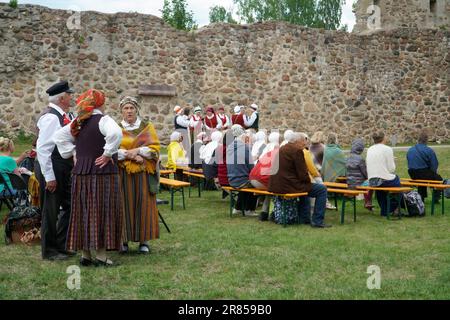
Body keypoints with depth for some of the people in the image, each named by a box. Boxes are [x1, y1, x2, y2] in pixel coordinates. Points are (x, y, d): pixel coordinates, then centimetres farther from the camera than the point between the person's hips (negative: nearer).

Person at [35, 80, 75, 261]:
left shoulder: (63, 116, 10)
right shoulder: (51, 118, -18)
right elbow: (42, 148, -22)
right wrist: (49, 176, -21)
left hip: (64, 170, 9)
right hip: (52, 171, -9)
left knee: (69, 206, 16)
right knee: (51, 211, 3)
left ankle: (61, 246, 29)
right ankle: (49, 251, 17)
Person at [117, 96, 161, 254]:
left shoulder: (147, 127, 8)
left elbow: (155, 148, 1)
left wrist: (138, 150, -13)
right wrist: (130, 155, -15)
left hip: (143, 173, 0)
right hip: (123, 173, 0)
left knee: (143, 205, 0)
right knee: (125, 205, -1)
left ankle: (144, 240, 7)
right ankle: (123, 239, 7)